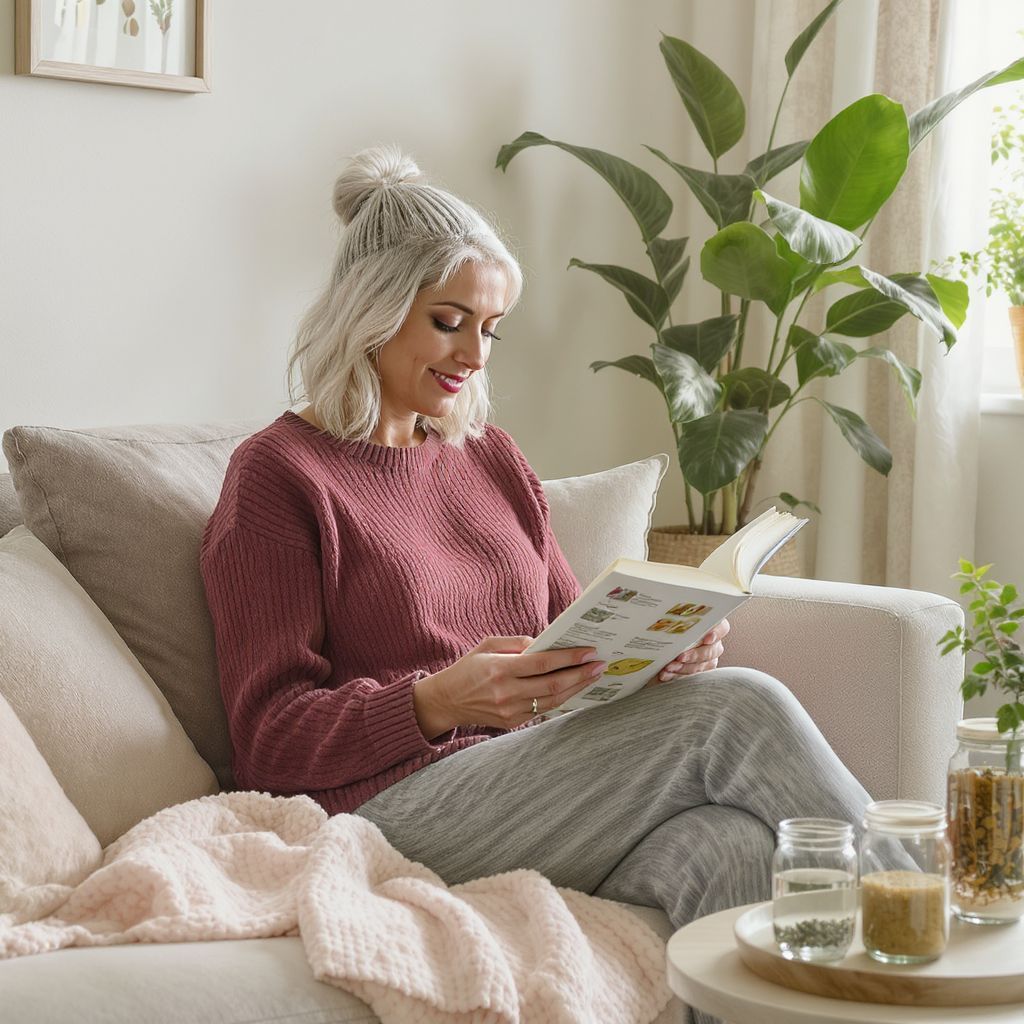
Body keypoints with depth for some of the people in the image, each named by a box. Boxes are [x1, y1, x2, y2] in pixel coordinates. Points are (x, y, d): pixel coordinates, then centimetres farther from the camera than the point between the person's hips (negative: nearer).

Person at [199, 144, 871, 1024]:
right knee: (738, 709, -23)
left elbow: (574, 631, 22)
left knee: (731, 848, -31)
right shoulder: (278, 476, 2)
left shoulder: (491, 458, 23)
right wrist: (440, 701, -22)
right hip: (395, 806, -6)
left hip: (537, 783, 6)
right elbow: (273, 736, -5)